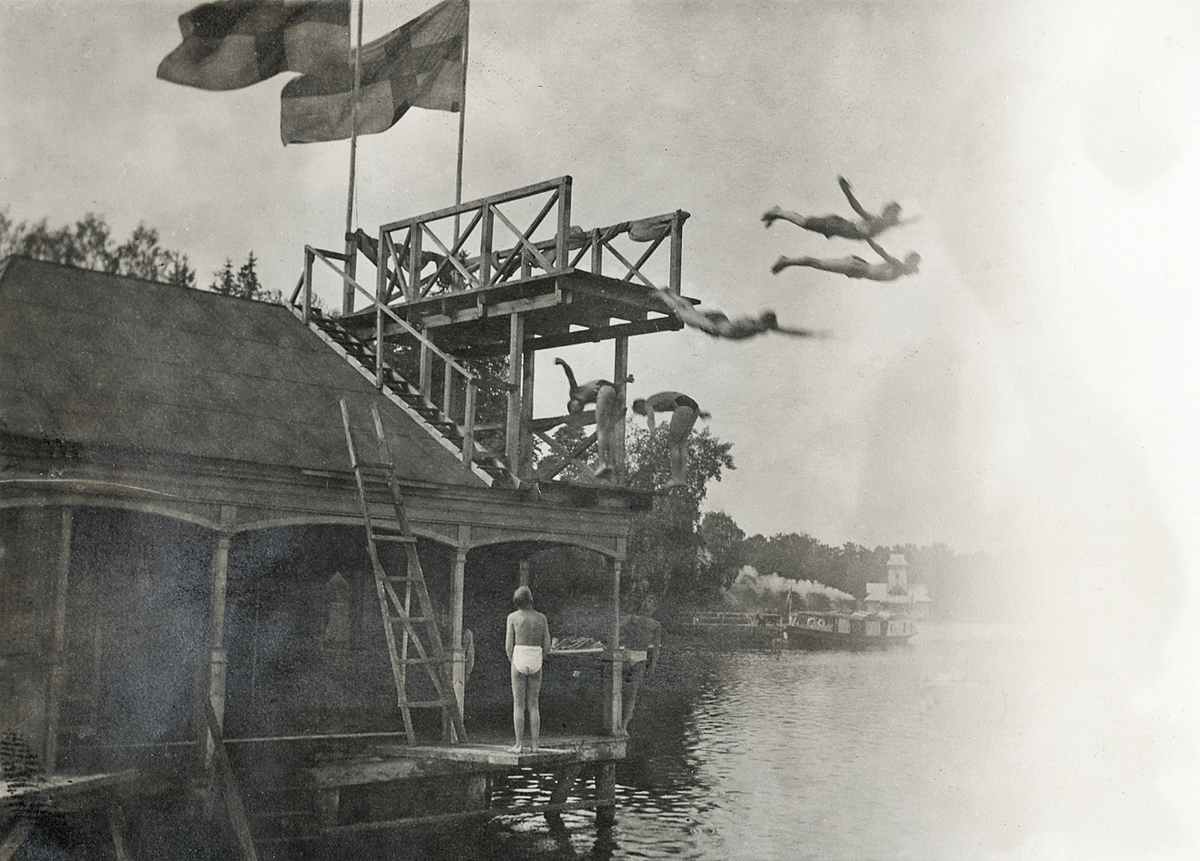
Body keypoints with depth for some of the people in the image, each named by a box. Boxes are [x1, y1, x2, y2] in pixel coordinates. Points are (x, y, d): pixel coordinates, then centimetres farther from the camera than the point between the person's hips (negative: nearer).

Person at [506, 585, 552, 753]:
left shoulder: (513, 617, -4)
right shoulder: (541, 618, 3)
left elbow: (508, 645, -5)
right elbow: (547, 646, 4)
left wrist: (512, 663, 8)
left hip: (519, 659, -2)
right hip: (536, 662, 2)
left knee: (518, 705, 3)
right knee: (533, 705, 10)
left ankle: (518, 745, 1)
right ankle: (534, 744, 6)